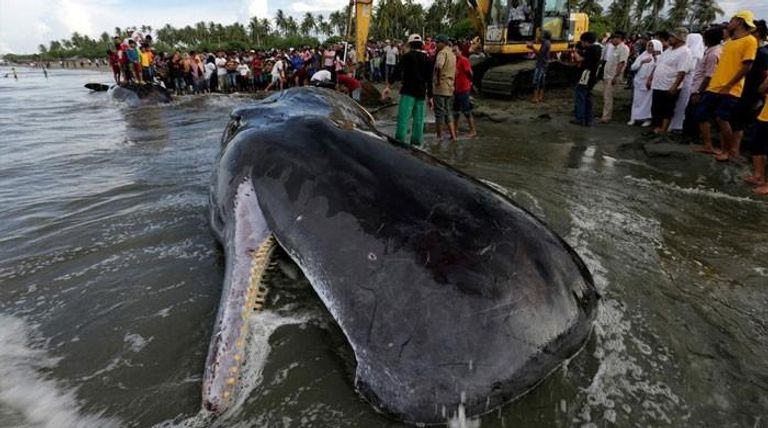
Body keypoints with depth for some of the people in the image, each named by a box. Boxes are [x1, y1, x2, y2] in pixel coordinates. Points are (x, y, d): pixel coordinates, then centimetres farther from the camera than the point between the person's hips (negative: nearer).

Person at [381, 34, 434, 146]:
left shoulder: (407, 56, -1)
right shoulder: (427, 59, 14)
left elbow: (397, 71, -13)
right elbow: (429, 79, 15)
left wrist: (388, 86, -16)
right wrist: (429, 97, 19)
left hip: (408, 91, -5)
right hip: (422, 92, 5)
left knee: (403, 116, -9)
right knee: (418, 118, 9)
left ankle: (400, 140, -17)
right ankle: (416, 141, 12)